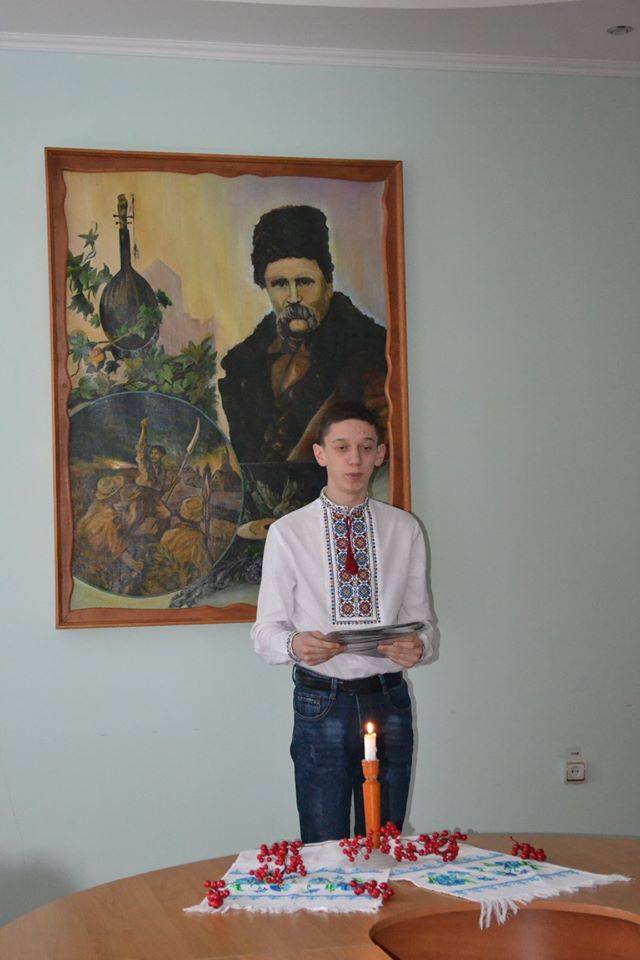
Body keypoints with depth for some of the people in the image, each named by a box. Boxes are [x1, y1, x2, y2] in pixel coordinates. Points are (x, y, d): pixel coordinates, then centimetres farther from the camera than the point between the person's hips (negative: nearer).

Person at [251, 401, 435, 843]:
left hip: (388, 700, 2)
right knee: (324, 852, 3)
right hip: (322, 703, -2)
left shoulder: (405, 529, 7)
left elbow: (421, 619, 9)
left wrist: (419, 645, -15)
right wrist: (295, 644, -23)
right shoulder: (288, 533, -1)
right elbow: (267, 630, 0)